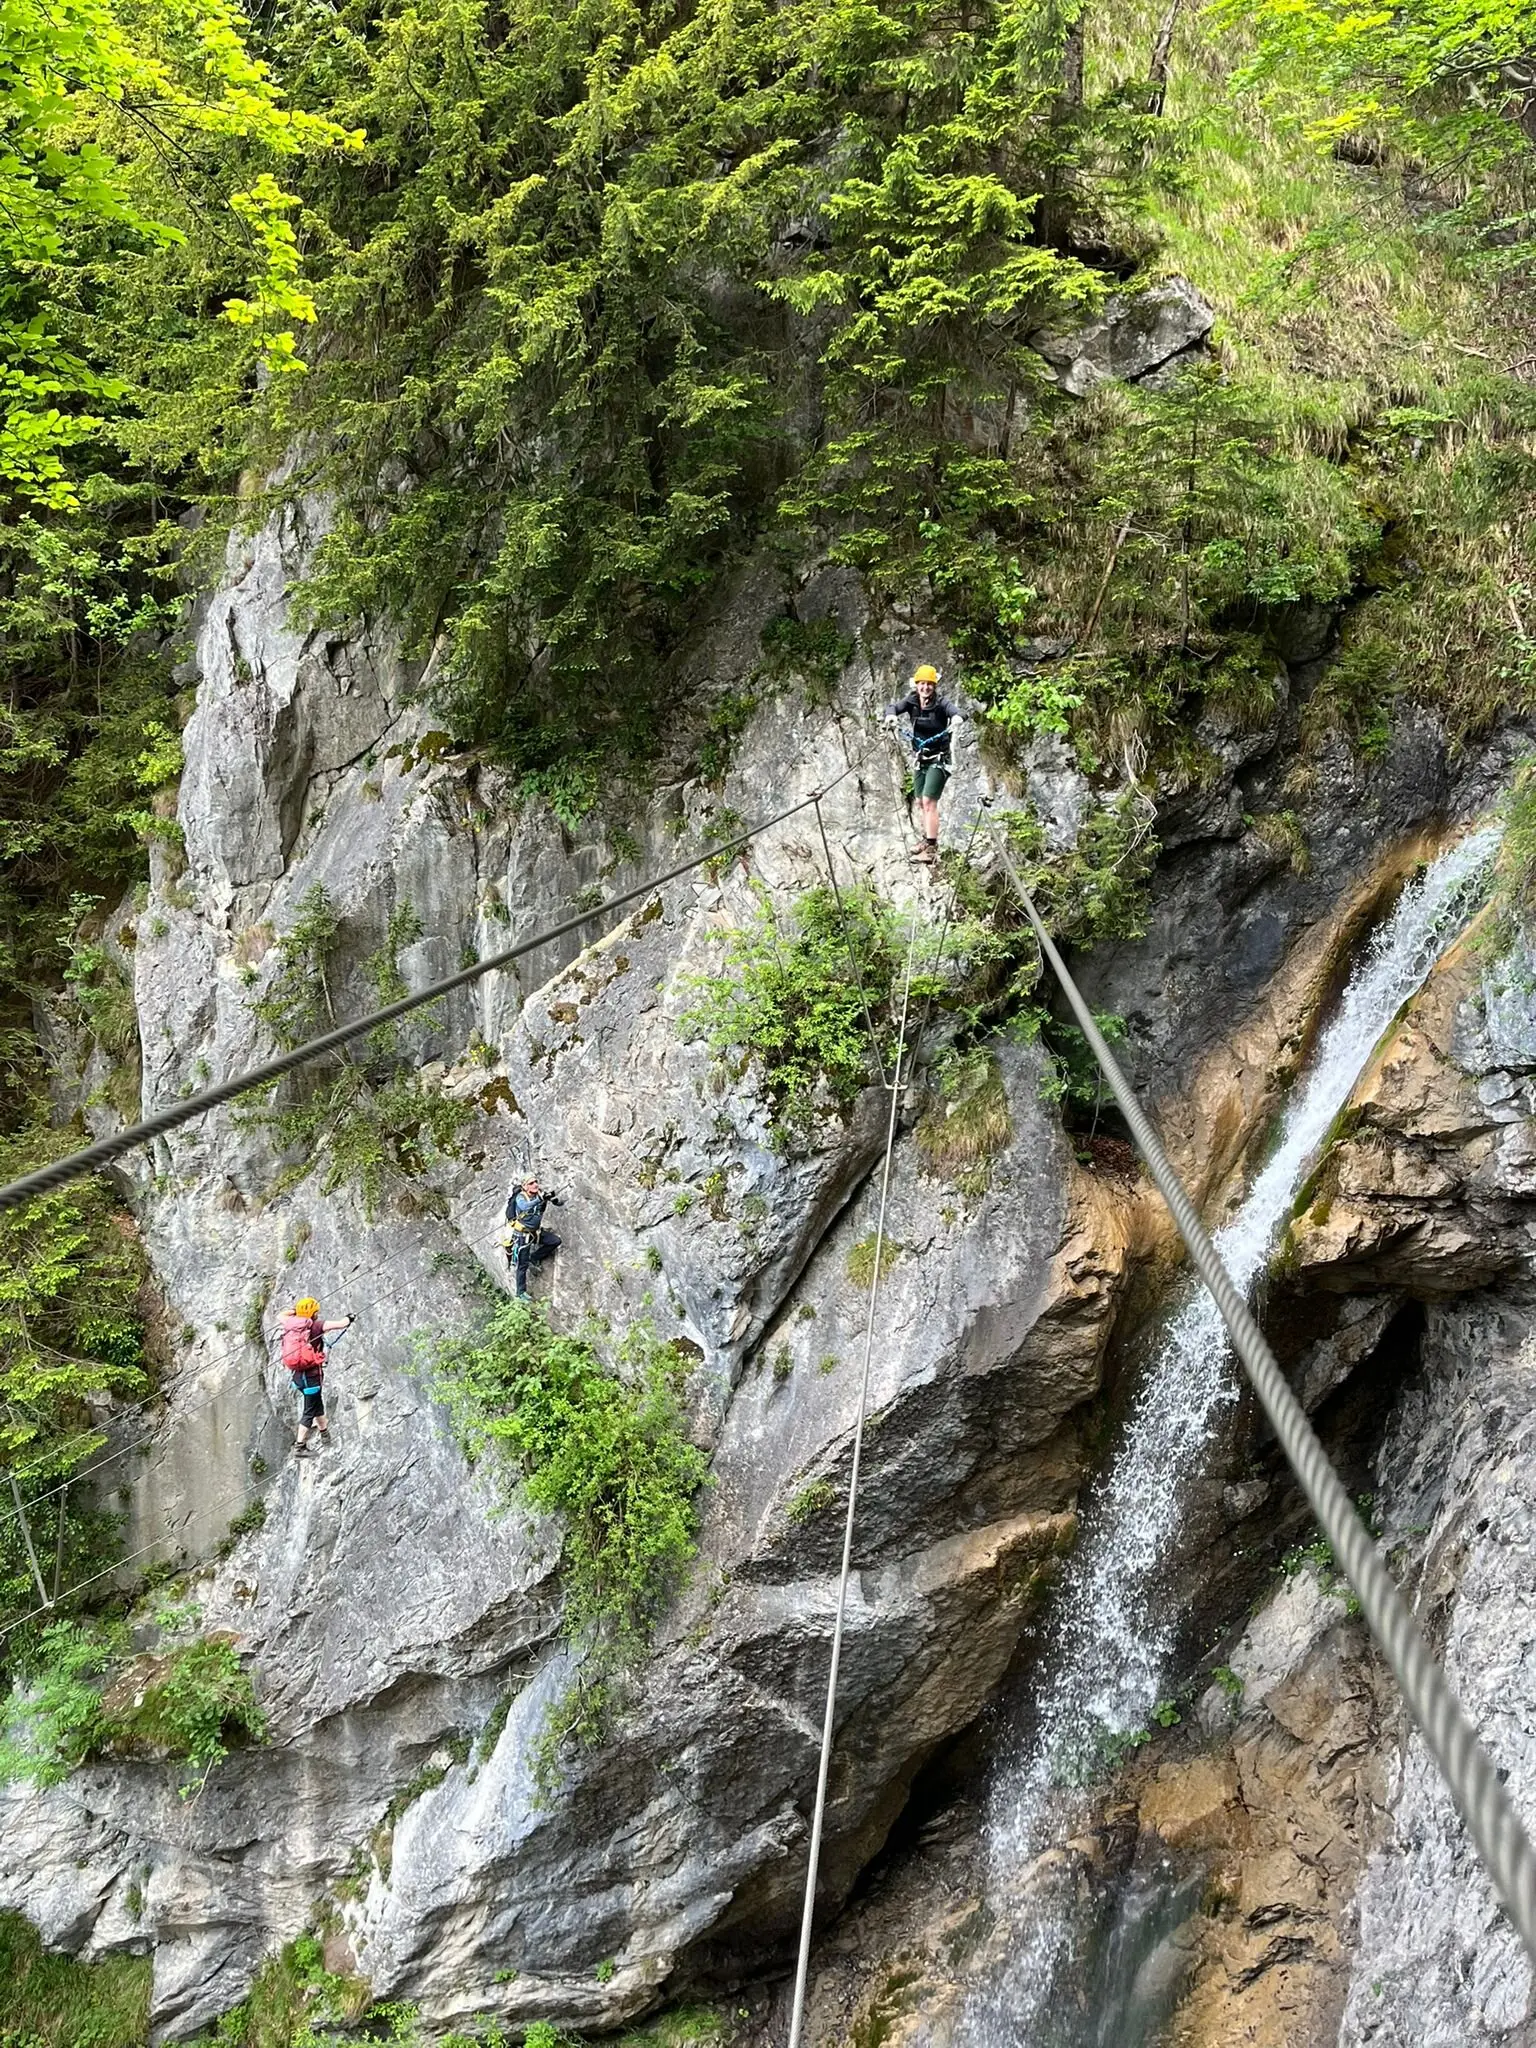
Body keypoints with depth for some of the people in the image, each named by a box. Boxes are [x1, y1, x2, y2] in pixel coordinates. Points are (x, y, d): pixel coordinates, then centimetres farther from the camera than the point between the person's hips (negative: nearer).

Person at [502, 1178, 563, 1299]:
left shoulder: (540, 1194, -5)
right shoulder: (520, 1197, -19)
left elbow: (561, 1205, -3)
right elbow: (524, 1206, -44)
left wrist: (553, 1198, -24)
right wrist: (540, 1199, -54)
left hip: (535, 1232, 6)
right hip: (522, 1235, -6)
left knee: (555, 1241, -6)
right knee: (523, 1264, -3)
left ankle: (534, 1258, 12)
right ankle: (521, 1293, 7)